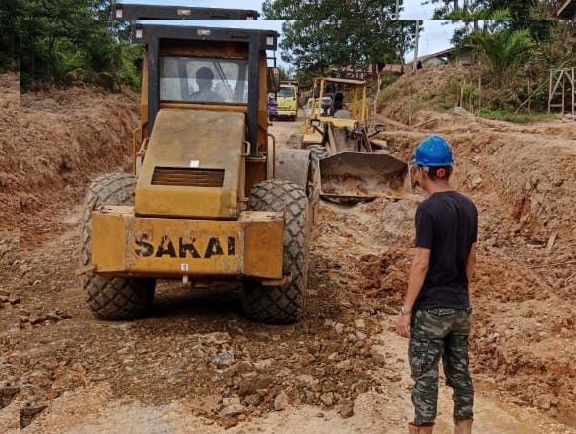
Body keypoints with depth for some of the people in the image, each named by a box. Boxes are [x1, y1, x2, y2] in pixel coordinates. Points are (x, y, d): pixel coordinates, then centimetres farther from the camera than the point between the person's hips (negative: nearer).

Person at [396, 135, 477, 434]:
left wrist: (406, 310, -13)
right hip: (461, 307, 7)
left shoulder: (428, 209, -17)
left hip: (431, 308, -7)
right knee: (460, 372, 15)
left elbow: (421, 264, -19)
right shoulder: (468, 207, 5)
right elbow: (471, 258, 12)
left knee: (425, 375, 4)